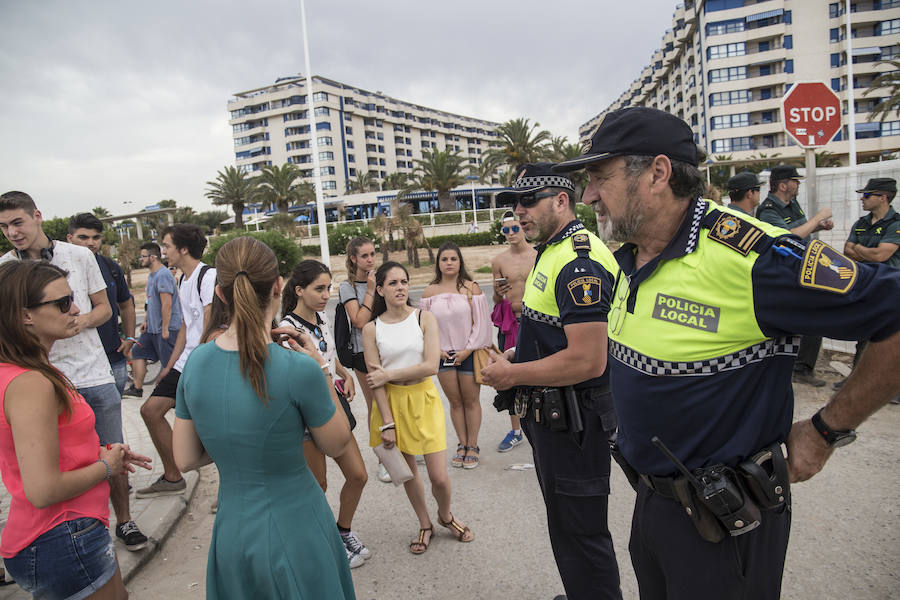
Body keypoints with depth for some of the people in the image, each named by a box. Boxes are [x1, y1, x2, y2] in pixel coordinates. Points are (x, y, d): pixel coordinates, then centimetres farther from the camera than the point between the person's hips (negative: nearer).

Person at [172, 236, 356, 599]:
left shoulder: (195, 362, -9)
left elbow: (185, 460, 1)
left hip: (231, 532, 5)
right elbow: (337, 445, -8)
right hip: (293, 532, -4)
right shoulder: (299, 369, -25)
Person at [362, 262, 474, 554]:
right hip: (391, 401, 1)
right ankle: (425, 525, 37)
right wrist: (387, 423, -10)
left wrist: (389, 374, -14)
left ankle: (445, 515, 33)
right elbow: (375, 380, -6)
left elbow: (431, 366, -14)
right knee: (407, 470, 13)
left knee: (439, 477, -1)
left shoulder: (425, 318, -5)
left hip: (423, 399, -1)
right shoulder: (372, 329, -4)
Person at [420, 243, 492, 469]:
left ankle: (473, 446, 20)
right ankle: (462, 445, 24)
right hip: (443, 354, 2)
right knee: (454, 401, 10)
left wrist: (468, 350, -11)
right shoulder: (429, 291, 4)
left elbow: (480, 322, -5)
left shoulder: (471, 287, -4)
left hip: (469, 353, -2)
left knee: (471, 400, 6)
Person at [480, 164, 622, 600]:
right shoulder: (551, 252, 11)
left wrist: (512, 375, -20)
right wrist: (516, 355, 9)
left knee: (578, 531, 6)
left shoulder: (580, 261, -23)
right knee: (564, 520, 26)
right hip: (549, 413, 11)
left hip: (572, 420, -11)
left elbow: (587, 361, -30)